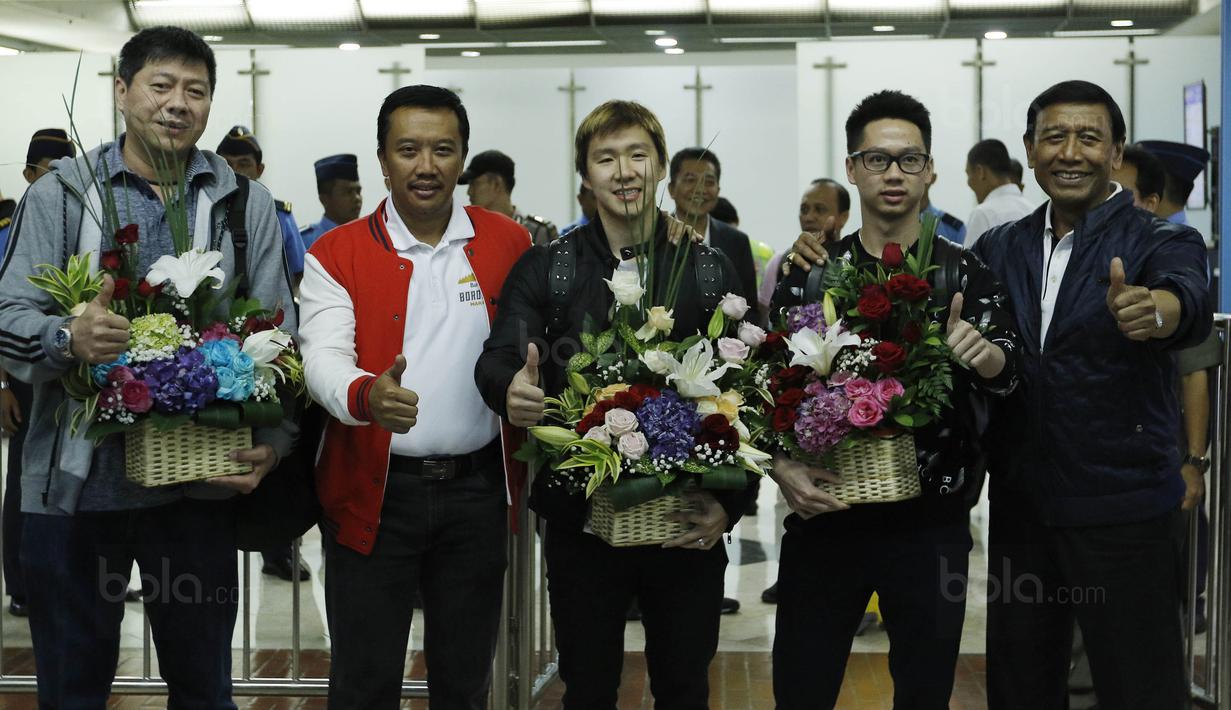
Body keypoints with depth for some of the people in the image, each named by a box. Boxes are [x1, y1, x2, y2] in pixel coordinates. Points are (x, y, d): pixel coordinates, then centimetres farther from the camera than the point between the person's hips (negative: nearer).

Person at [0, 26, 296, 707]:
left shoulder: (247, 204, 6)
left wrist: (272, 441, -13)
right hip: (73, 481, -1)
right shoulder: (60, 193, 4)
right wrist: (69, 339, -25)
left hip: (201, 486, 1)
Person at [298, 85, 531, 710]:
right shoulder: (336, 255, -2)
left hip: (478, 488, 2)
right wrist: (366, 397, -37)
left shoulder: (509, 244, 5)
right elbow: (323, 358, -16)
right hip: (374, 489, -2)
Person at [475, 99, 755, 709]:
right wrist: (511, 390, -35)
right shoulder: (544, 268, 1)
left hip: (688, 527, 0)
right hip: (580, 519, 0)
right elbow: (497, 359, -11)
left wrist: (730, 502, -11)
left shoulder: (711, 270, 2)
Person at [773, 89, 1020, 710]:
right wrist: (782, 466, -13)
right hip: (824, 512, 1)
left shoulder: (965, 274, 2)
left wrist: (981, 355, -33)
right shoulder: (809, 274, 5)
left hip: (931, 519, 0)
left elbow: (1008, 372, -11)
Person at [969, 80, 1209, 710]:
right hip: (1019, 508, 4)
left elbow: (1189, 304, -26)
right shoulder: (999, 249, 9)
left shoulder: (1164, 244, -6)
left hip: (1124, 510, -4)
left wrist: (1151, 311, -51)